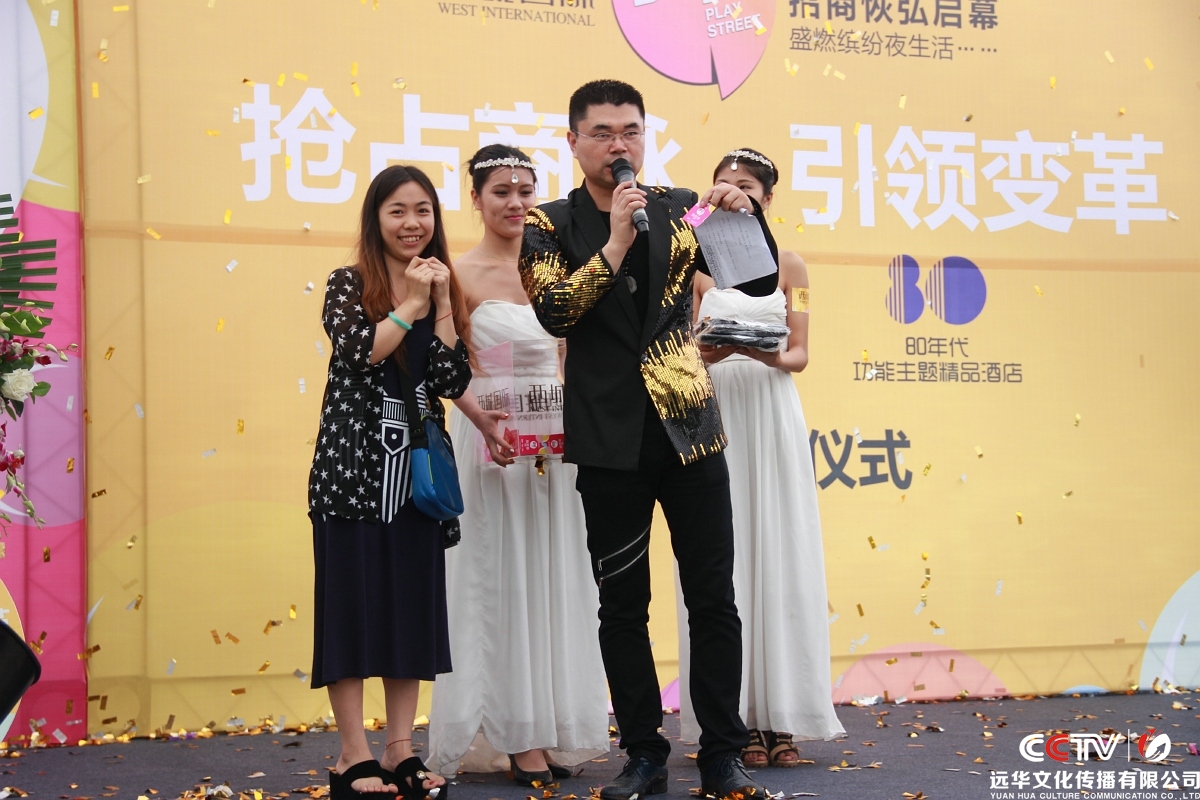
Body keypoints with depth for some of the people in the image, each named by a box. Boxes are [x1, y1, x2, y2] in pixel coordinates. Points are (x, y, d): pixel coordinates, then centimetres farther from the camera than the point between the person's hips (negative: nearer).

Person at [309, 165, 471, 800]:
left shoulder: (442, 289, 10)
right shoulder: (348, 285, -1)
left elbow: (453, 380, -2)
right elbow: (362, 350, -20)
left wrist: (441, 303, -7)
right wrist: (412, 302, -12)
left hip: (417, 470, 5)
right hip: (352, 468, -4)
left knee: (413, 603, 7)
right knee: (352, 601, -2)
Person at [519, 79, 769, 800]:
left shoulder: (680, 209, 7)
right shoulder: (551, 225, 3)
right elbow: (554, 312, -12)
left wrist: (742, 218, -10)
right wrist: (616, 243, -19)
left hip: (690, 430, 1)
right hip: (612, 441, -1)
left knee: (714, 598, 2)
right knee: (623, 605, 6)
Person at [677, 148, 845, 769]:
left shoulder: (789, 266, 9)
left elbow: (799, 353, 4)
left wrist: (768, 355, -17)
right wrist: (707, 354, -19)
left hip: (772, 418, 1)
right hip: (715, 417, -1)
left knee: (779, 553, -1)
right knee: (724, 557, -4)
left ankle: (781, 716, 3)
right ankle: (735, 718, -1)